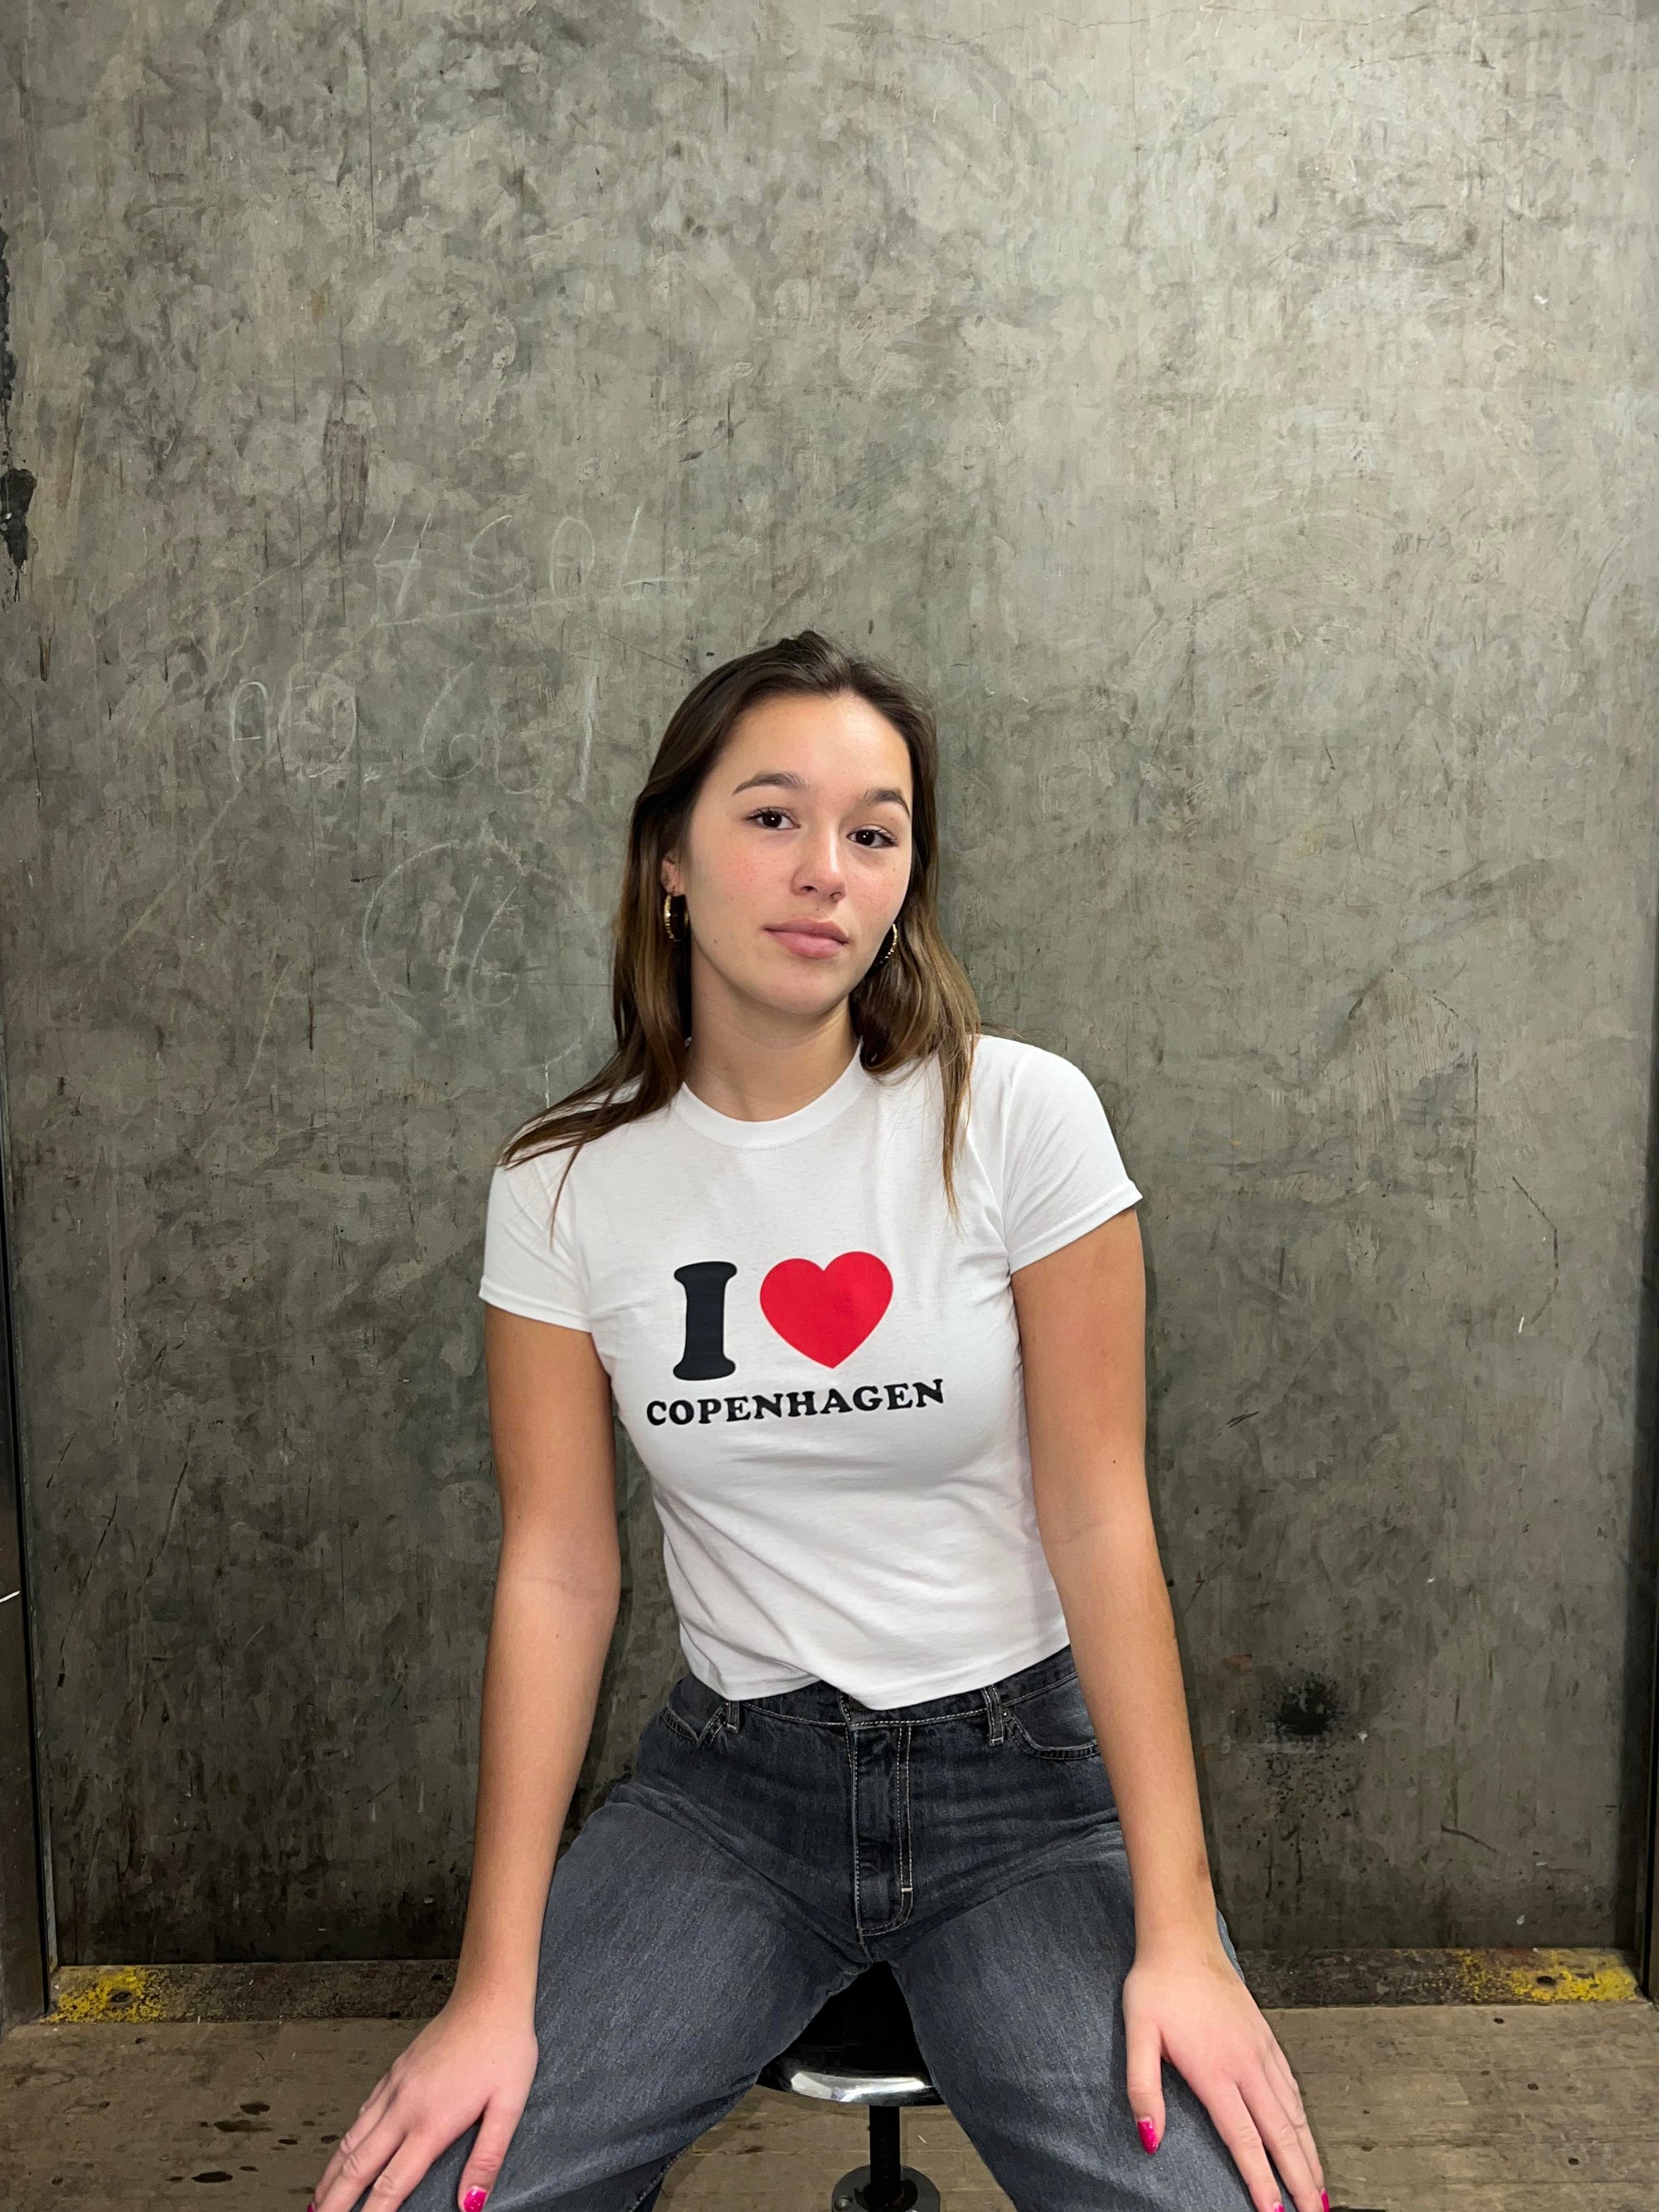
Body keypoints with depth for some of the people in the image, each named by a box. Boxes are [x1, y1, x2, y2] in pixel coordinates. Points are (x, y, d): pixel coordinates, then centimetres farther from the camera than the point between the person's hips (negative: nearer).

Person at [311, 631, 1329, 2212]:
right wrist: (496, 1987, -9)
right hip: (729, 1780, 2)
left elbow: (1100, 1521, -10)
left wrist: (1178, 1932, -13)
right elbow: (557, 1567, -5)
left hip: (1025, 1777, -1)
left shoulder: (1017, 1116, -11)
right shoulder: (564, 1186, -4)